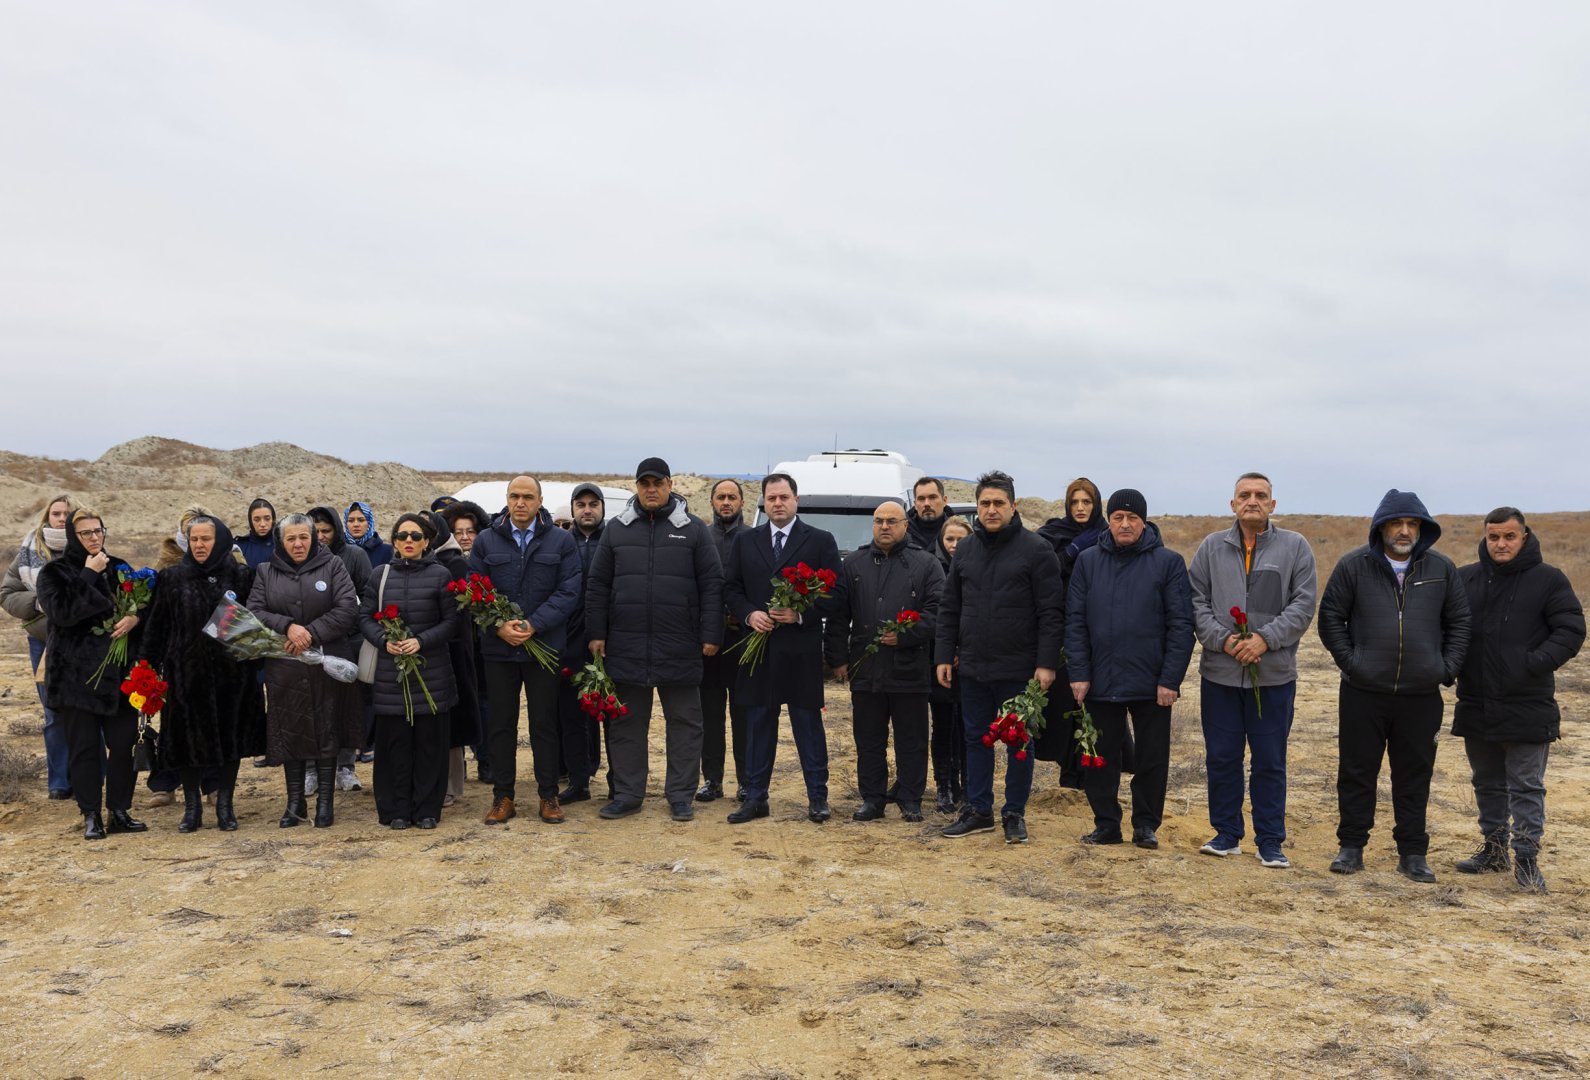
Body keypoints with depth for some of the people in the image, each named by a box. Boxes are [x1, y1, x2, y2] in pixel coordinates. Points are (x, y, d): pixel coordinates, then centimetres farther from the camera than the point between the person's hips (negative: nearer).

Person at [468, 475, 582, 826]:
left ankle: (548, 796, 16)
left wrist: (534, 624, -16)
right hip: (499, 648, 1)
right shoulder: (486, 541, 5)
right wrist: (499, 625, -13)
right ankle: (502, 796, 18)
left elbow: (569, 591, -5)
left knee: (545, 723, 6)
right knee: (500, 723, 7)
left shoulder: (561, 541, 1)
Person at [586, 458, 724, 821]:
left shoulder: (693, 529, 3)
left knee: (684, 722, 5)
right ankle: (627, 793, 19)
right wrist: (597, 633, 3)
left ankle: (681, 794, 16)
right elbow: (597, 585, 9)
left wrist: (711, 635, -5)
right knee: (626, 723, 8)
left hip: (679, 647, -1)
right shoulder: (617, 529, 8)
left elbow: (712, 585, 1)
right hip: (626, 645, 2)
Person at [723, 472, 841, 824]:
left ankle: (817, 797, 12)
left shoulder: (821, 541, 1)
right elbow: (730, 587, 10)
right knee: (758, 723, 8)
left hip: (802, 649, -3)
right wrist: (749, 614, -7)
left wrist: (801, 614, -15)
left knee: (809, 723, 4)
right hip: (757, 646, 3)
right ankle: (755, 798, 16)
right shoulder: (744, 541, 10)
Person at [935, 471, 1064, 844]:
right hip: (972, 667, 5)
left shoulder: (1035, 550, -6)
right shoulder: (965, 550, 8)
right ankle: (978, 810, 23)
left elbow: (1051, 613, -9)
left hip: (1018, 669, -4)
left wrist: (1046, 663, -14)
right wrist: (944, 656, 6)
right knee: (976, 739, 12)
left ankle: (1014, 813, 18)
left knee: (1018, 743, 6)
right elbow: (949, 608, 12)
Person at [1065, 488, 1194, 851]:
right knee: (1101, 758, 9)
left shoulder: (1168, 562, -2)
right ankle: (1106, 824, 22)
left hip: (1152, 683, -2)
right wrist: (1079, 674, -6)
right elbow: (1075, 621, 2)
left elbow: (1181, 624, -5)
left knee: (1152, 759, 8)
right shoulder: (1088, 561, 4)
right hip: (1100, 681, 2)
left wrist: (1171, 679, -11)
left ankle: (1146, 824, 22)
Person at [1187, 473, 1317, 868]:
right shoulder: (1212, 547, 6)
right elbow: (1196, 602, 2)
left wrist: (1266, 638, -15)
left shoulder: (1295, 547, 3)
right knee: (1221, 757, 8)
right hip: (1219, 672, 1)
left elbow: (1303, 605, -3)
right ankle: (1226, 833, 21)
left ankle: (1270, 841, 16)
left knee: (1271, 761, 5)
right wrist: (1223, 639, -12)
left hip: (1275, 674, -1)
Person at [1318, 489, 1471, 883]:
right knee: (1356, 773, 6)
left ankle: (1413, 854, 19)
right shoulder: (1354, 566, -2)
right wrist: (1349, 661, -4)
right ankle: (1351, 846, 18)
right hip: (1363, 692, -1)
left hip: (1422, 696, 1)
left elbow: (1459, 622, 11)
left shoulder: (1442, 568, 4)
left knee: (1415, 778, 9)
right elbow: (1330, 618, 3)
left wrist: (1448, 669, 2)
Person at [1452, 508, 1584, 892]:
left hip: (1527, 706, -4)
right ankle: (1494, 848, 29)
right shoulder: (1465, 579, 6)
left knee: (1526, 787, 2)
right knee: (1487, 783, 16)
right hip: (1476, 705, 4)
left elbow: (1571, 631, -7)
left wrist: (1534, 665, -18)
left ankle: (1527, 858, 10)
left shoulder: (1548, 580, -5)